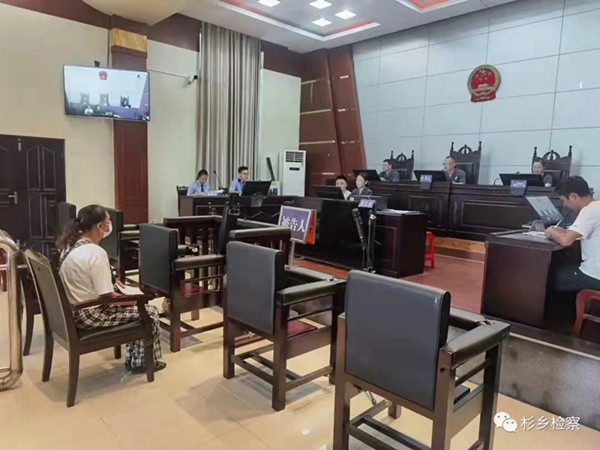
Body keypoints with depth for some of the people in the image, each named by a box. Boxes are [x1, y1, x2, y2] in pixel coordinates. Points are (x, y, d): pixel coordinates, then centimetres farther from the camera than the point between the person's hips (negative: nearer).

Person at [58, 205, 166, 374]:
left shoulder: (71, 245, 3)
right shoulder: (96, 252, -26)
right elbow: (107, 297, -23)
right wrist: (133, 299, -7)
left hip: (74, 311, 9)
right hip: (89, 315, -9)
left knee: (136, 309, 22)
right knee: (150, 312, 3)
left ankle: (133, 358, 29)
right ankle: (144, 362, 20)